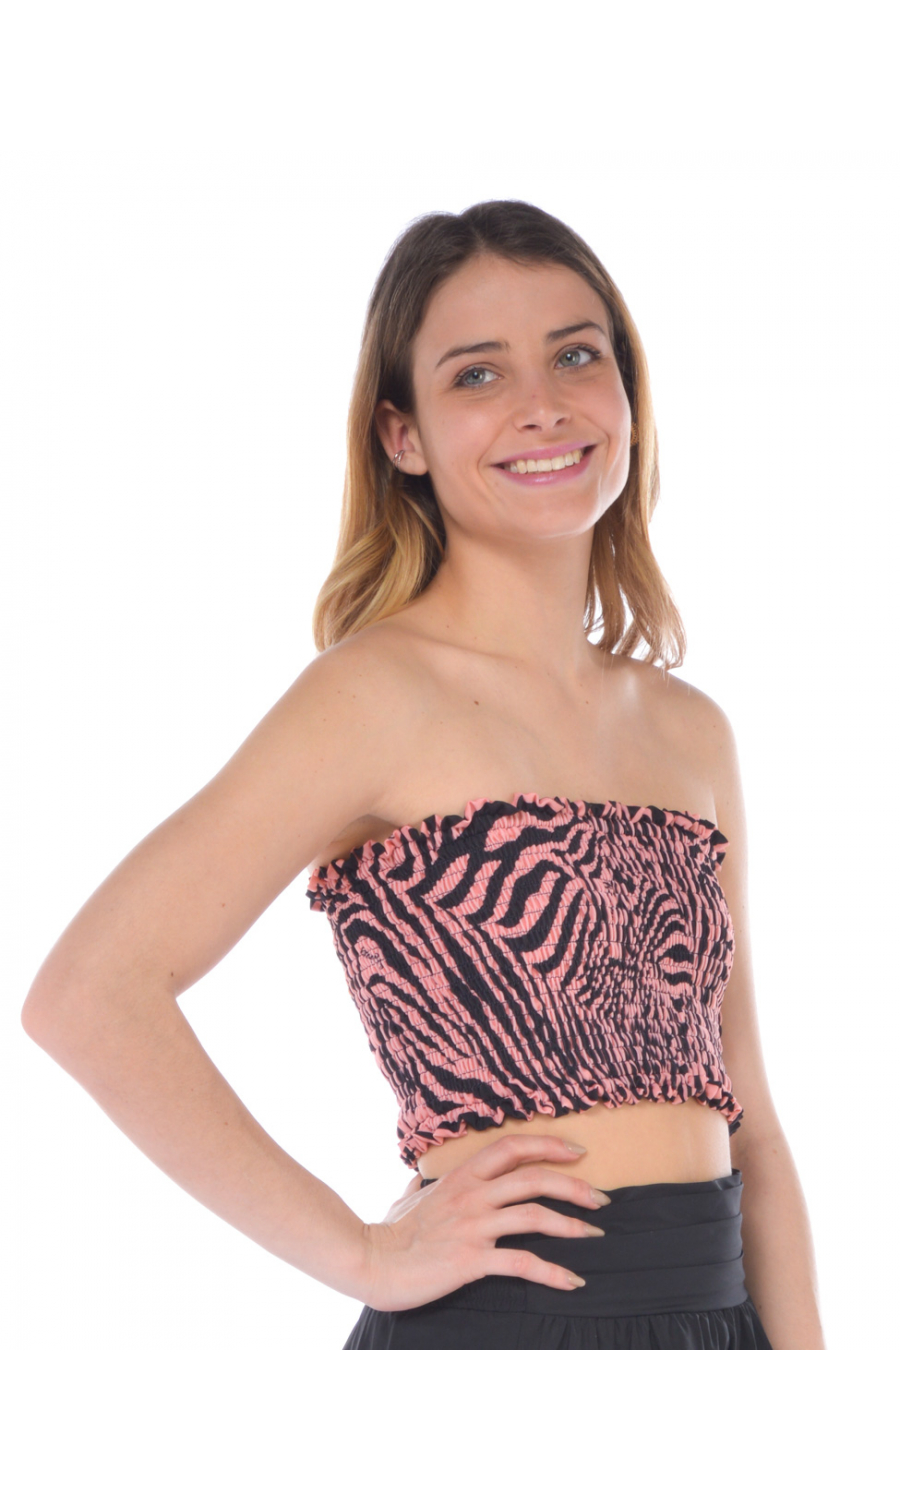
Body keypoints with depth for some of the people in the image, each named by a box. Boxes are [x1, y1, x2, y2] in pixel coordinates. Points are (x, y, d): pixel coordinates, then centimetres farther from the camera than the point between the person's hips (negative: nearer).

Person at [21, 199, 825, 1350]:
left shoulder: (692, 733, 10)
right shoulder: (384, 691, -10)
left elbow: (743, 1120, 13)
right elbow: (86, 995, -18)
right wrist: (362, 1255, -14)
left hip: (717, 1318, 6)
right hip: (499, 1325, -6)